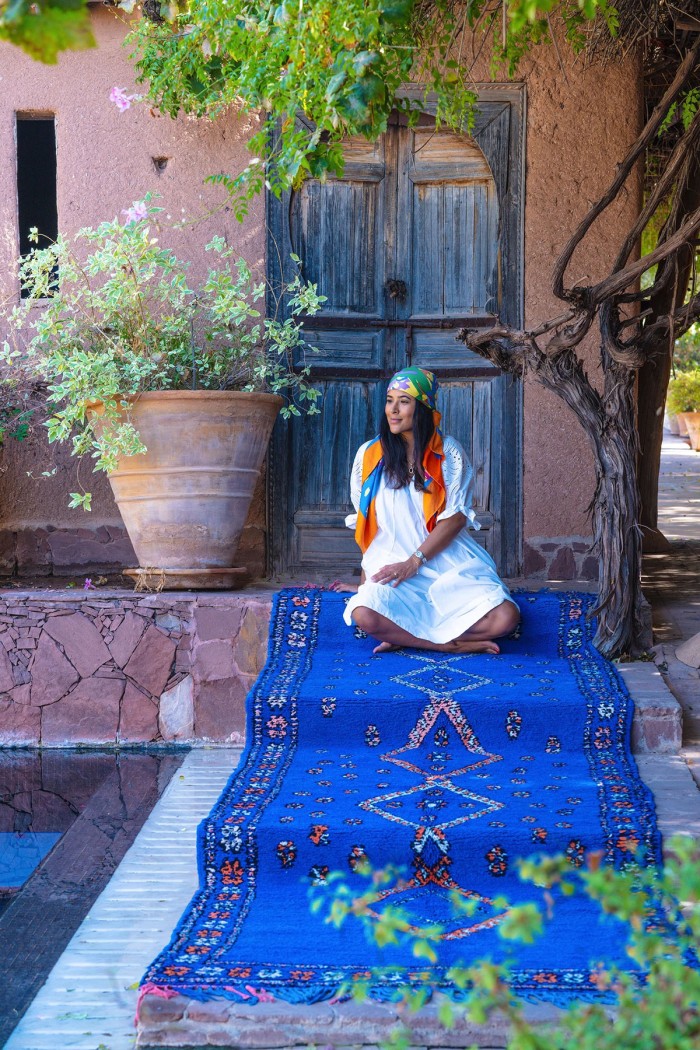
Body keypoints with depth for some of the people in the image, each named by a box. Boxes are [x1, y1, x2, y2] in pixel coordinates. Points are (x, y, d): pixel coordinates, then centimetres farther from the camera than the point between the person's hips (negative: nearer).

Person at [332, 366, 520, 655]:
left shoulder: (448, 453, 2)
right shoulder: (369, 455, 5)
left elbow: (456, 517, -4)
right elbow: (365, 523, 9)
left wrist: (414, 561, -13)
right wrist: (366, 580, 7)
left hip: (449, 562, 1)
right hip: (392, 564, -1)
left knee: (505, 618, -24)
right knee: (364, 615, -34)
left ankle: (406, 637, -13)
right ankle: (453, 645, -18)